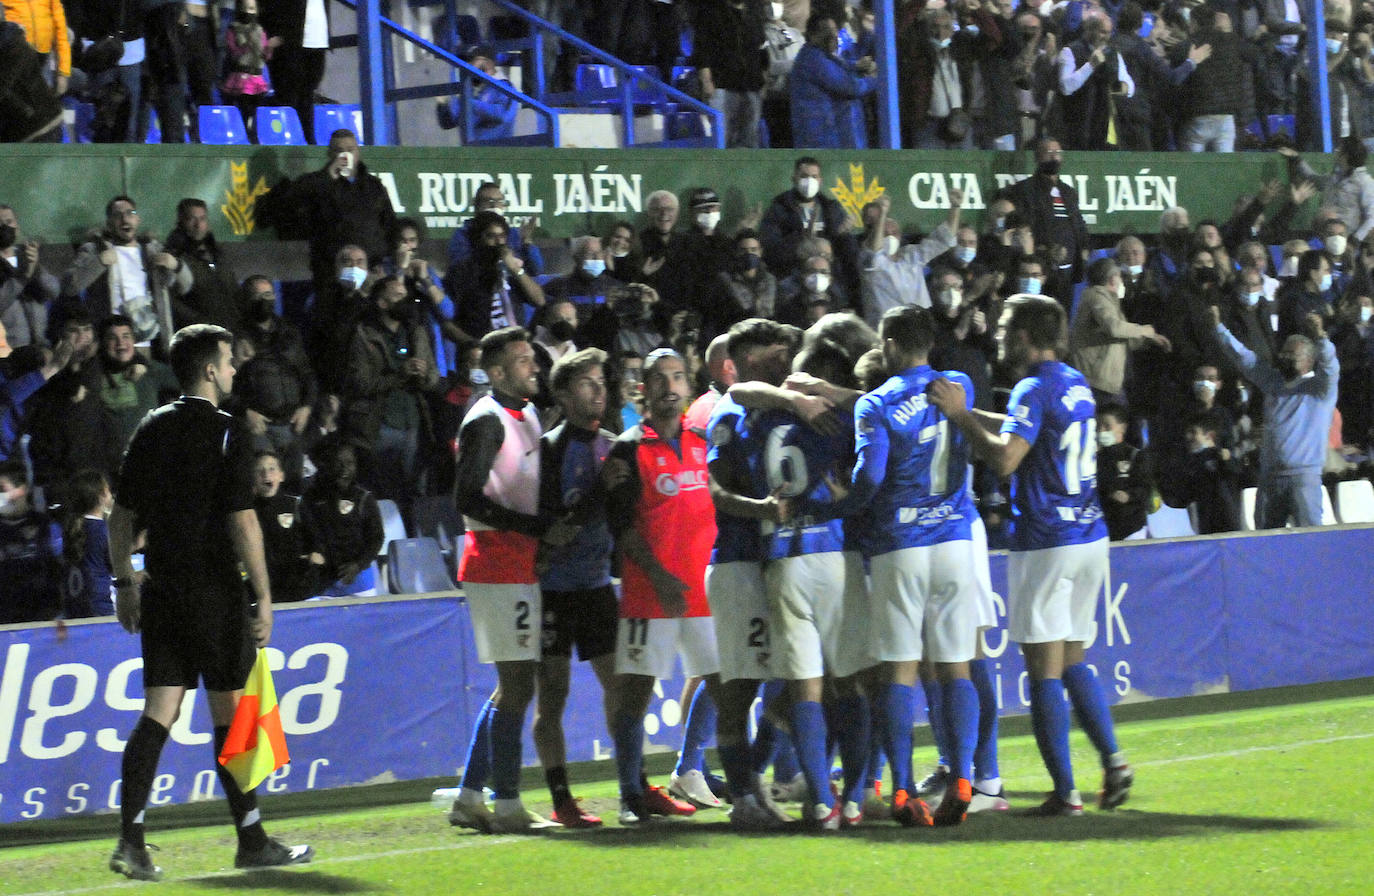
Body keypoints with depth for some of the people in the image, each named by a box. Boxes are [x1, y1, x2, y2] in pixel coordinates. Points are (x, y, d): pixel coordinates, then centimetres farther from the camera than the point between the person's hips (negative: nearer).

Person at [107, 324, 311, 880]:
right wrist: (263, 597, -10)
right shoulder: (227, 434, -9)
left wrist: (125, 583, 20)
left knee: (158, 713, 3)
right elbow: (242, 522, -14)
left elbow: (121, 515, 12)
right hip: (215, 592, -5)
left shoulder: (151, 429, 9)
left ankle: (130, 840, -7)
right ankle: (252, 842, 12)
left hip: (161, 590, 6)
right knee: (230, 714, 3)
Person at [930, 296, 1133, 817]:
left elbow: (1004, 459, -24)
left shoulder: (1034, 390, -13)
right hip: (1089, 537, 8)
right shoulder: (1076, 384, 14)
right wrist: (969, 415, 28)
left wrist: (961, 415, -15)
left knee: (1045, 670, -4)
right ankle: (1112, 759, 4)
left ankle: (1064, 791, -7)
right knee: (1073, 661, 17)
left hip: (1045, 544, -8)